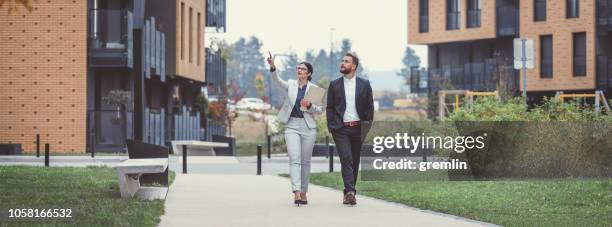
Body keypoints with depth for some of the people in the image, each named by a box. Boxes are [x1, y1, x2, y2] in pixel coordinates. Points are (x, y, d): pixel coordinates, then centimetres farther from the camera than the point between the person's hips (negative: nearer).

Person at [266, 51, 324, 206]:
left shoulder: (314, 88, 5)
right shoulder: (290, 85, 6)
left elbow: (320, 110, 5)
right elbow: (278, 81, -14)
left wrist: (309, 106, -16)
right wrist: (272, 67, -31)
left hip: (308, 126, 1)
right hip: (292, 126, -1)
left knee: (305, 161, 6)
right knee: (294, 159, -14)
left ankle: (303, 193, 16)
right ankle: (296, 193, -24)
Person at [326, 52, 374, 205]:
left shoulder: (364, 84, 5)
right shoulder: (334, 85, 6)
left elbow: (369, 106, 9)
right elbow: (329, 107, 8)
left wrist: (367, 126, 2)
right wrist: (331, 127, -1)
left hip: (358, 128, 1)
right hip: (341, 129, -1)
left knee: (355, 161, 7)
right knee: (346, 159, -15)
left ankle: (349, 192, 18)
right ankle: (350, 192, -23)